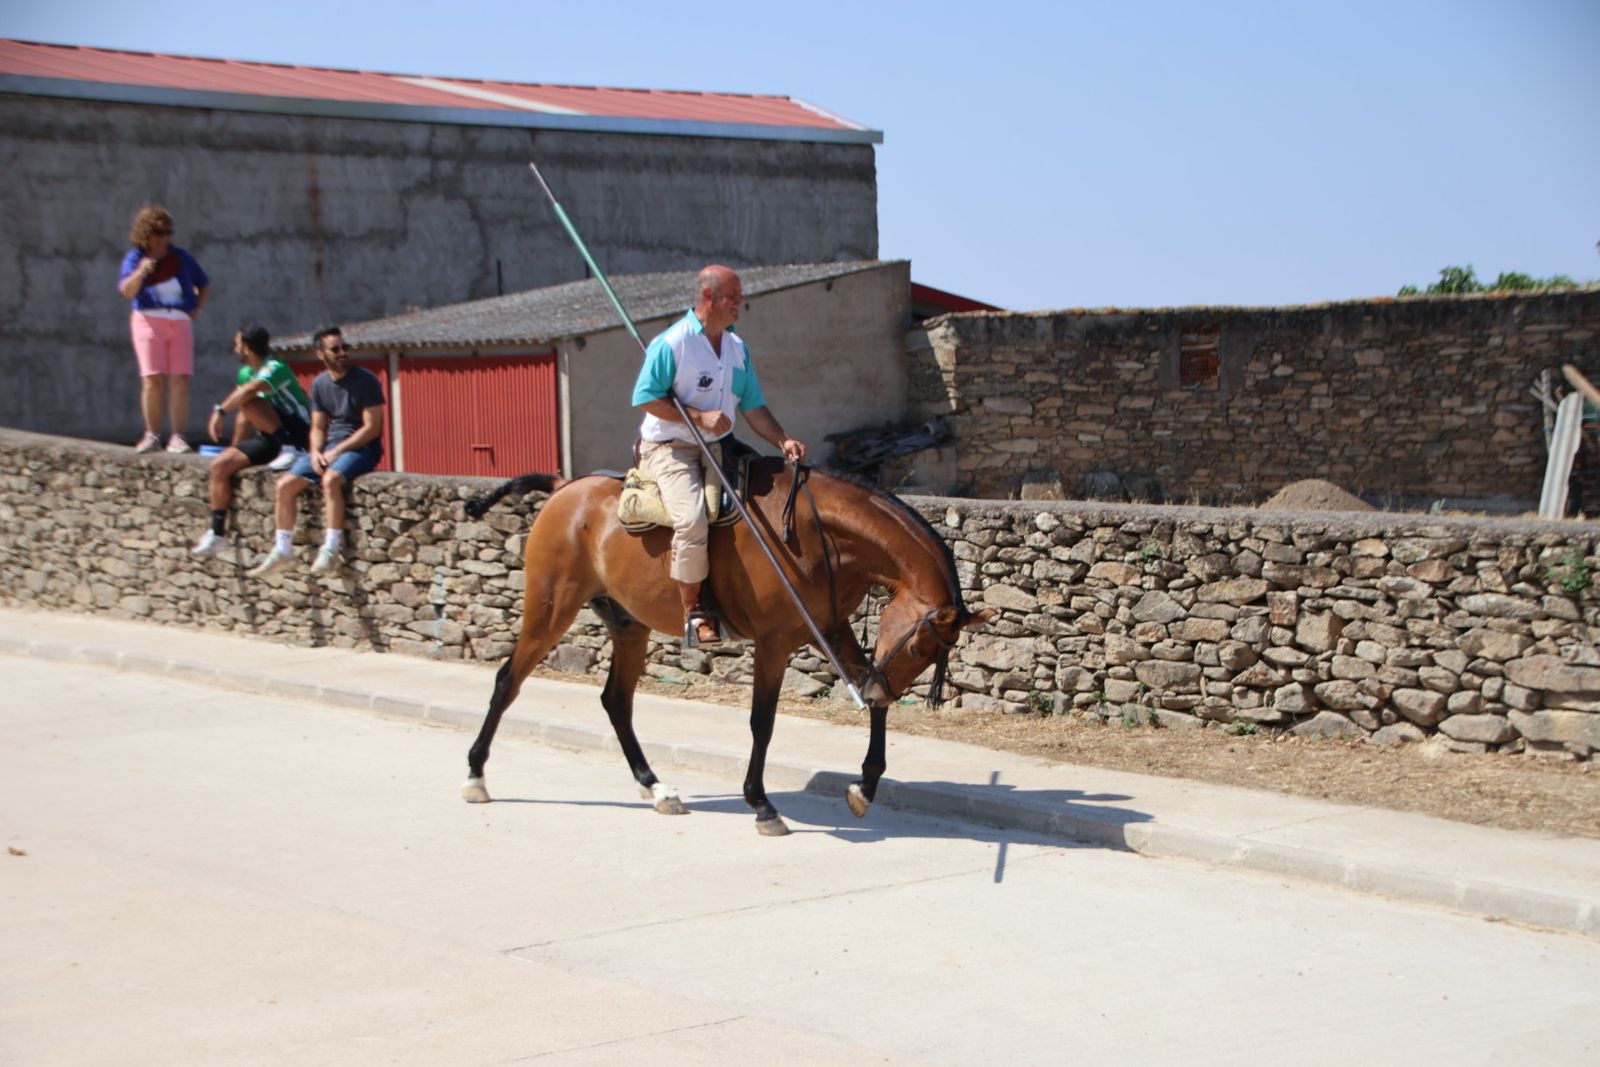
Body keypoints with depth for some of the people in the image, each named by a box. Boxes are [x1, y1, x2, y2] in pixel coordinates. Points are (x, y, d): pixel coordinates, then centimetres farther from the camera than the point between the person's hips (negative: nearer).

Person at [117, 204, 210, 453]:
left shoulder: (180, 257, 13)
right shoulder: (135, 258, 6)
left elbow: (204, 284, 22)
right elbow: (127, 291, -7)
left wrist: (196, 308, 7)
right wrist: (140, 272, -24)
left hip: (180, 322, 2)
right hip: (149, 320, -2)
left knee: (180, 381, -6)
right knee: (152, 379, -9)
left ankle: (177, 437, -6)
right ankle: (152, 435, -2)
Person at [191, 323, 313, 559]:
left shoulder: (275, 369, -16)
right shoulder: (245, 373, 12)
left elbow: (249, 390, -35)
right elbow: (243, 417, 21)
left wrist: (220, 411, -29)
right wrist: (236, 448, 21)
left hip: (298, 432, -8)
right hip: (270, 441, 8)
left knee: (250, 402, -28)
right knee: (220, 465, -7)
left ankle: (288, 450, -21)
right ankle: (217, 534, -7)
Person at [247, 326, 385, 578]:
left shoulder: (366, 381, -10)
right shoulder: (320, 384, 9)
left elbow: (371, 427, -13)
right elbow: (318, 427, 15)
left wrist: (337, 451, -17)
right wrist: (316, 451, -6)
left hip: (362, 448, -6)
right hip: (330, 447, 7)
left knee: (331, 479, -35)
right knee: (286, 484, -7)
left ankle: (331, 550, -31)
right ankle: (282, 550, 6)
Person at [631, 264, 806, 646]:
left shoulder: (738, 347, 10)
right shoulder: (671, 343, -11)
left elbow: (753, 406, 12)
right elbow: (645, 398, -14)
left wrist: (783, 441, -4)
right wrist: (699, 417, -19)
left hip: (719, 450, 8)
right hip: (671, 449, -8)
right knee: (692, 520, -30)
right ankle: (692, 611, -17)